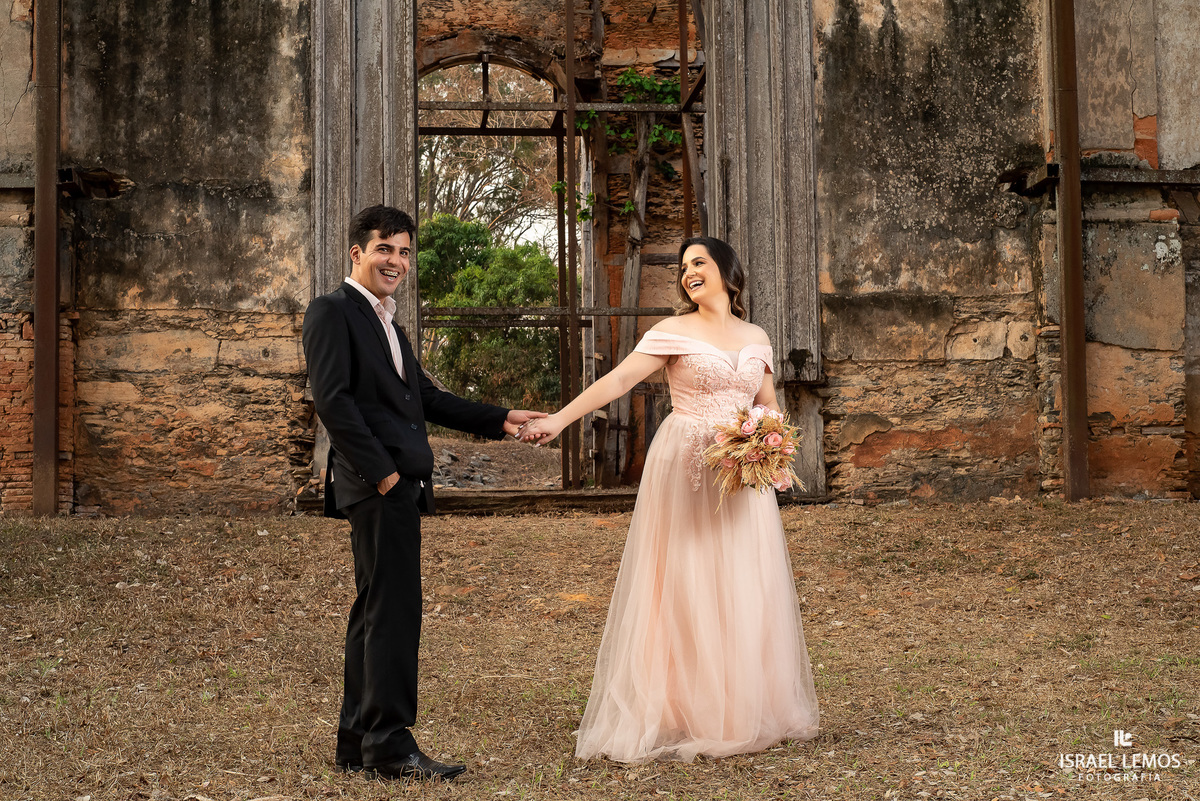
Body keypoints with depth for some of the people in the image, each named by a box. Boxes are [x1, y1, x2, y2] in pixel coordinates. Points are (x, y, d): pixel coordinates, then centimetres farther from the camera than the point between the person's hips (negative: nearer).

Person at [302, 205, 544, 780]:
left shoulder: (387, 323, 25)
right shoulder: (333, 311, -4)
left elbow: (425, 398, 24)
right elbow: (332, 399, -14)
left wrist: (499, 420, 16)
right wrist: (381, 471, -17)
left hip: (399, 486, 9)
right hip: (377, 484, -9)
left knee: (376, 612, 10)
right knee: (395, 609, -11)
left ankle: (357, 742, 16)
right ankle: (390, 744, -7)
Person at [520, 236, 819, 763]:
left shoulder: (756, 338, 13)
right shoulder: (674, 332, 0)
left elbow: (769, 407, 19)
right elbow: (618, 380, -10)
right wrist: (560, 418, -21)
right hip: (685, 471, -4)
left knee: (743, 590, 6)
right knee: (683, 586, -4)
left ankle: (745, 713, 18)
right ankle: (683, 714, 5)